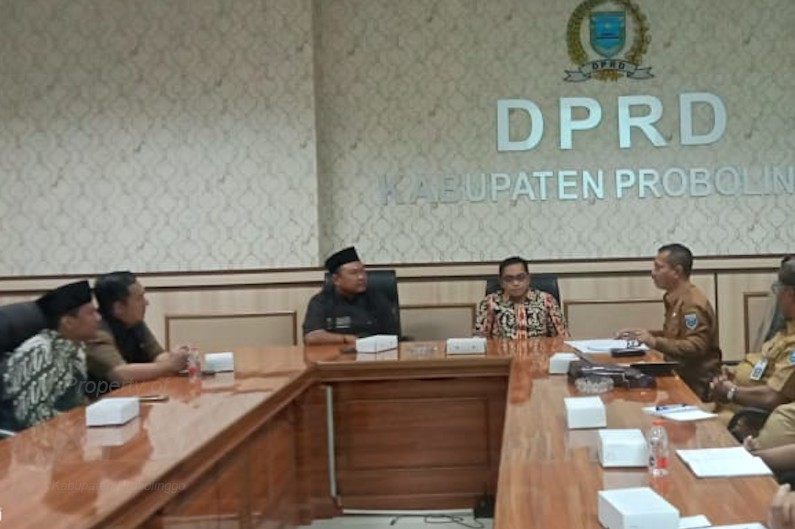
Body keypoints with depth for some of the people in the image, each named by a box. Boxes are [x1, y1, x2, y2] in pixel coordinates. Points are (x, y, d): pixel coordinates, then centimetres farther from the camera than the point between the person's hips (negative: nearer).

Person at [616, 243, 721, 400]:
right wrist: (646, 334, 11)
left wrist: (655, 343, -29)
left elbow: (696, 347, -25)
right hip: (681, 377, 8)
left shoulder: (693, 303, -17)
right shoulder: (676, 298, 12)